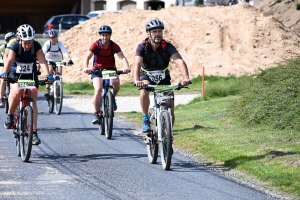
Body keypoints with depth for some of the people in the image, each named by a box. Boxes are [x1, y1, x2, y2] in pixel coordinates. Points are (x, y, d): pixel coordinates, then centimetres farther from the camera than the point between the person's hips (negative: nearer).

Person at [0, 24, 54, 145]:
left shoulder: (36, 46, -17)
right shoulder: (15, 46, -19)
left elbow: (42, 61, -27)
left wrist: (48, 75, -44)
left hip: (31, 76, 1)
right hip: (16, 75, -1)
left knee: (32, 102, -12)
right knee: (16, 92, -32)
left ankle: (34, 132, -12)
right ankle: (10, 115, -7)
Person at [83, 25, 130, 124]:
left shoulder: (114, 46, -12)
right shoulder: (96, 45, -14)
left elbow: (122, 57, -24)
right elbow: (87, 57, -24)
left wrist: (126, 67, -44)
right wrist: (86, 68, -44)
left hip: (111, 69, 1)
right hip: (97, 70, -1)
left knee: (116, 83, -29)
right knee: (98, 89, -23)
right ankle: (96, 114, -15)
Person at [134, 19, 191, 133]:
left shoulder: (167, 47, -22)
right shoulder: (142, 47, -22)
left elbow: (180, 61, -35)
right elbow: (137, 64, -36)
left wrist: (186, 78, -54)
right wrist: (137, 81, -56)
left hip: (163, 77, 1)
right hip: (147, 76, -1)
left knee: (170, 109, -10)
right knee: (144, 90, -35)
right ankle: (145, 120, -22)